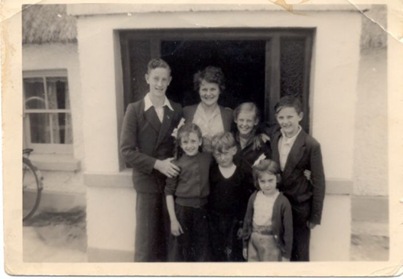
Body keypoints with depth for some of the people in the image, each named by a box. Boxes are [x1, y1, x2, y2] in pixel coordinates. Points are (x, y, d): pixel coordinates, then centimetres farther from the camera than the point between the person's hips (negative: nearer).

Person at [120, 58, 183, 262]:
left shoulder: (177, 110, 5)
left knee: (170, 238, 12)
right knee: (146, 239, 7)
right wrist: (157, 164, -16)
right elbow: (127, 151, -9)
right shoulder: (134, 110, -5)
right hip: (147, 182, -3)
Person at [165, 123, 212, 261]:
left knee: (201, 251, 14)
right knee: (180, 251, 9)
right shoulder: (177, 165, -8)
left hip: (202, 209, 3)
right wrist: (173, 219, -9)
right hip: (182, 209, -2)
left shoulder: (208, 159, -1)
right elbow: (169, 193, -6)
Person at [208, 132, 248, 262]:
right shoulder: (211, 171, -4)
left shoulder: (241, 173, -7)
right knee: (217, 254, 15)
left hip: (234, 220, -1)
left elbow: (245, 200, -4)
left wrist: (243, 224, -3)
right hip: (214, 220, 2)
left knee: (233, 255, 6)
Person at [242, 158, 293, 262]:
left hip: (272, 244, -4)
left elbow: (288, 230, -10)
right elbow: (247, 221, 6)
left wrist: (286, 254, -6)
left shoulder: (283, 202, -15)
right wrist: (245, 244, 11)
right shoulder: (254, 197, -3)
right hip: (254, 242, 4)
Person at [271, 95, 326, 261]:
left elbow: (318, 182, -10)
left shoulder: (311, 145, -15)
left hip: (299, 208, -4)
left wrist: (315, 216, -8)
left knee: (299, 254, 13)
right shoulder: (274, 138, 0)